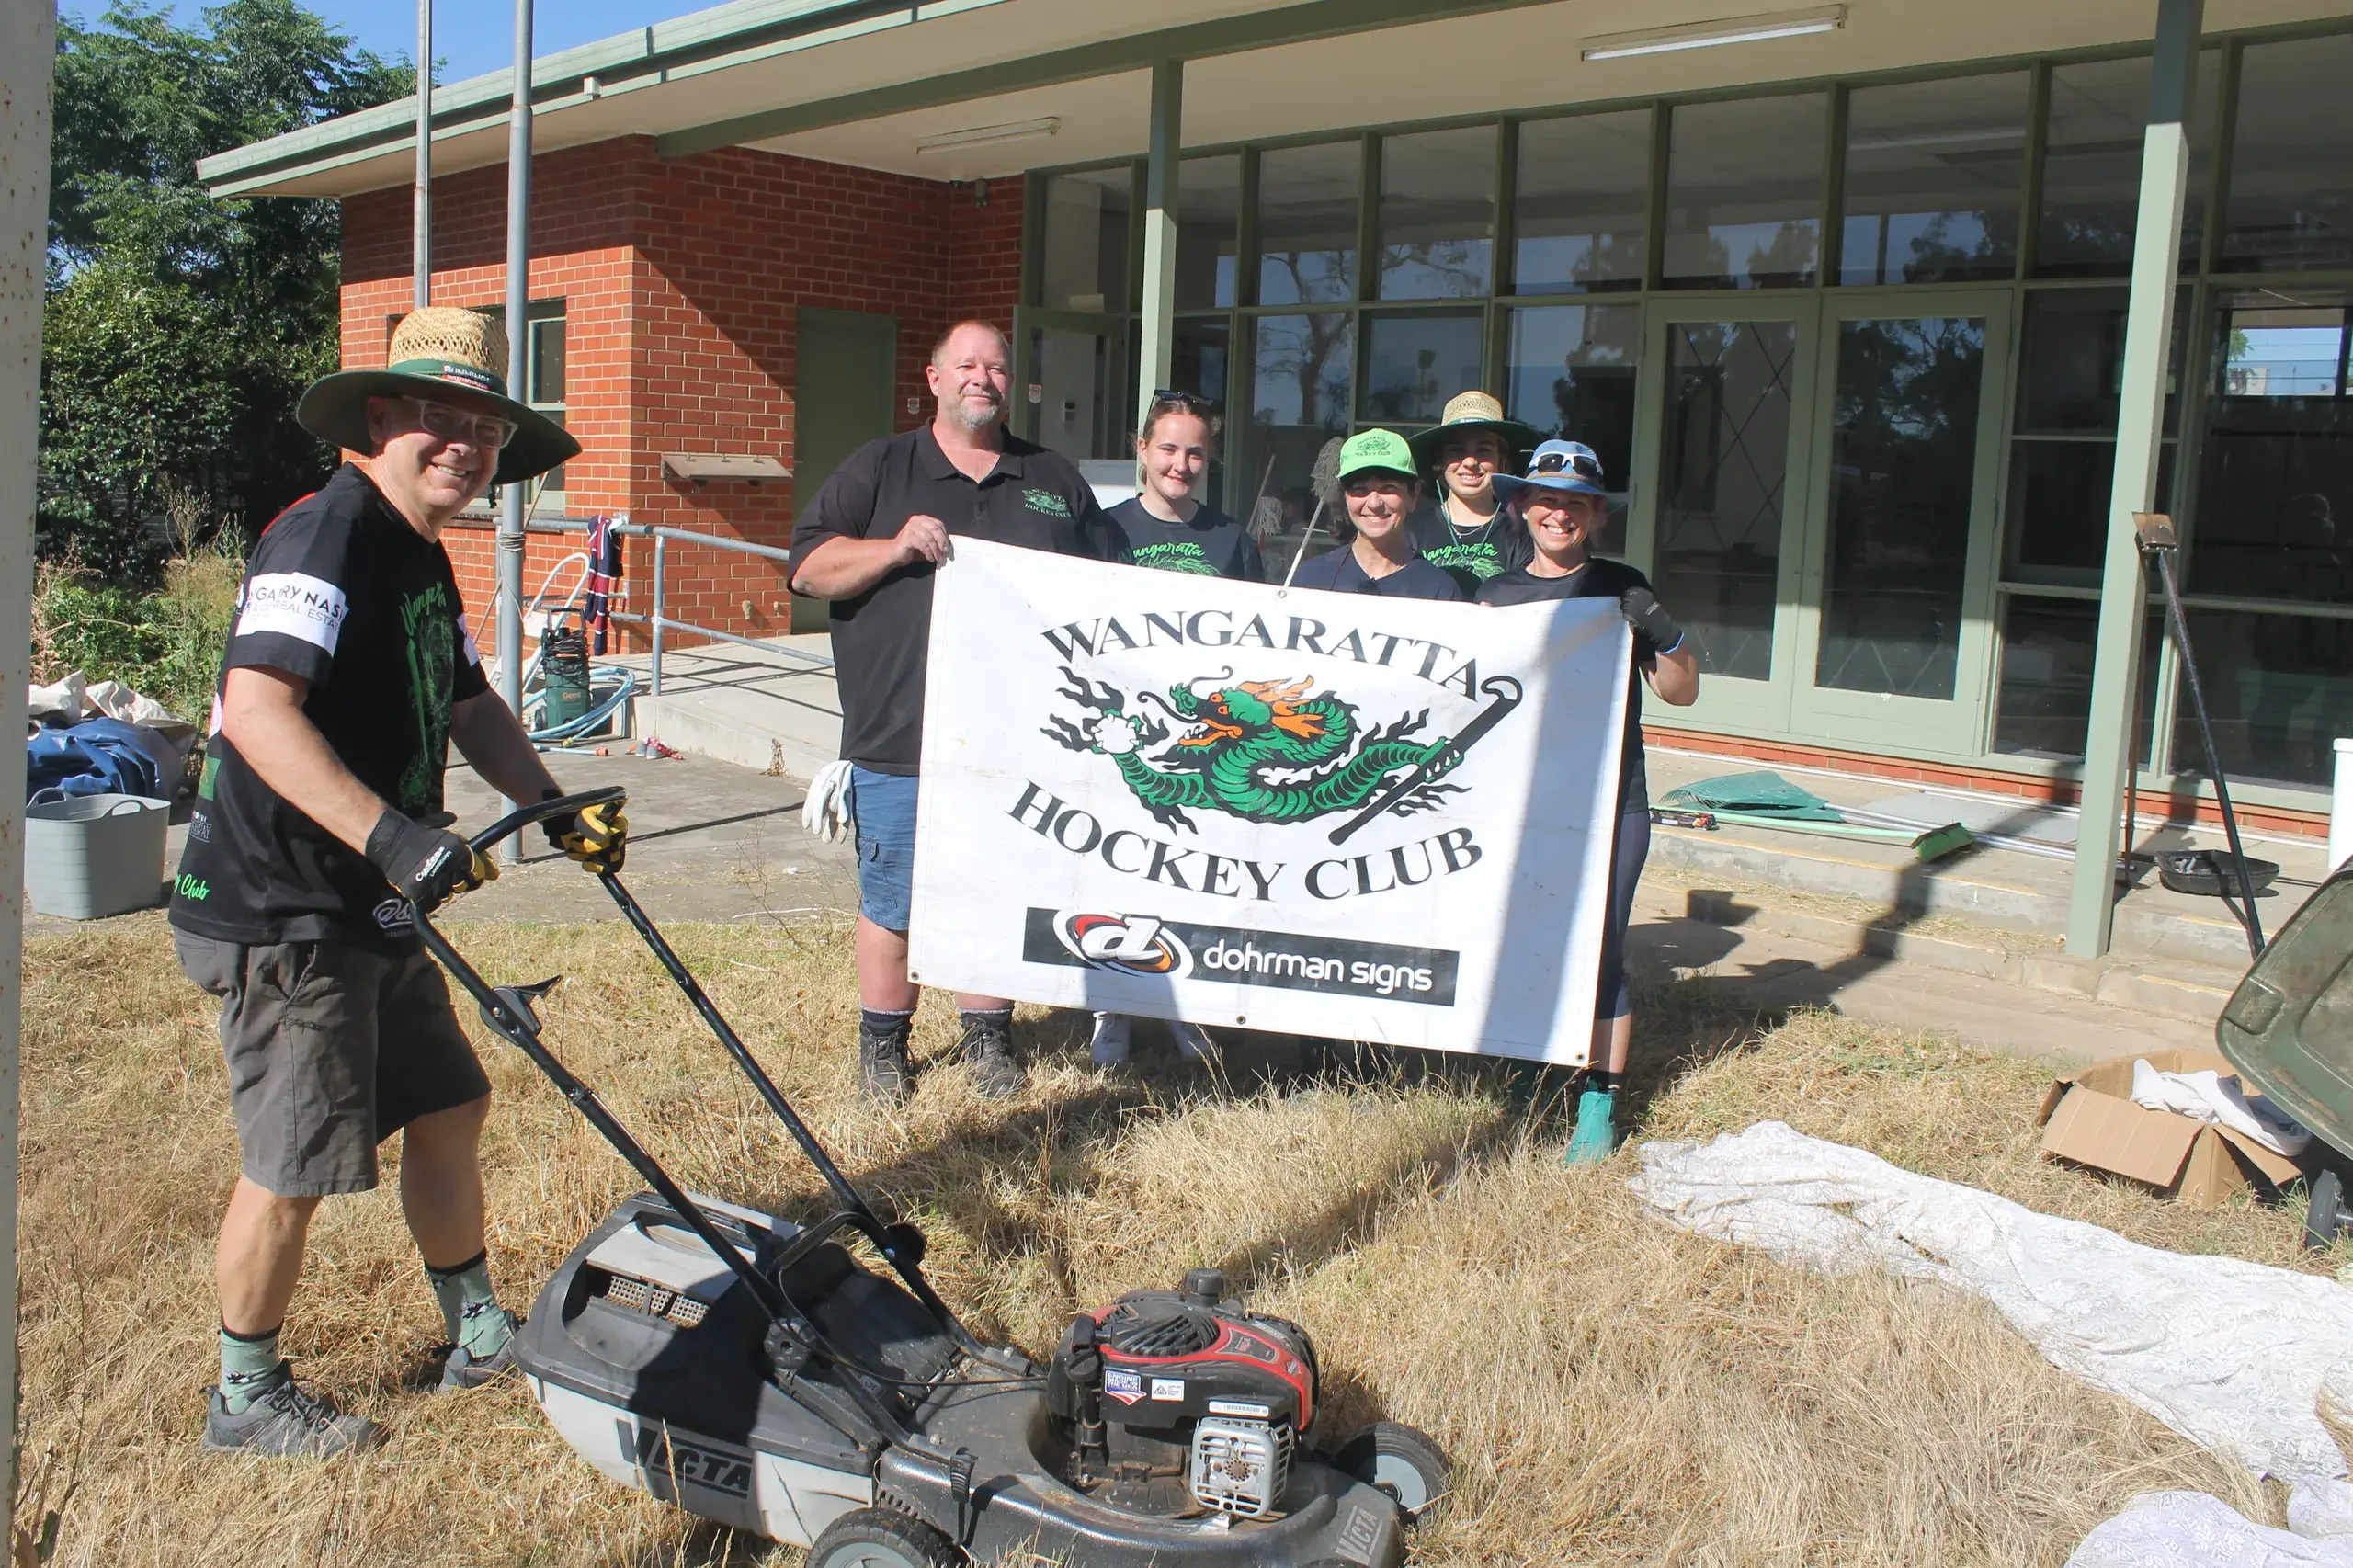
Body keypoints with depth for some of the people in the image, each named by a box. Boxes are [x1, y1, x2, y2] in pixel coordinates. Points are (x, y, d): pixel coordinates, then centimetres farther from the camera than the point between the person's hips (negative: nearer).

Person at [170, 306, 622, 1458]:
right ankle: (247, 1397, 22)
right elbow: (256, 710, -33)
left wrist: (555, 810, 11)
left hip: (371, 910, 10)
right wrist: (390, 835, -41)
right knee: (295, 1167, 1)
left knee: (448, 1105, 17)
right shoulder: (326, 535, -20)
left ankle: (478, 1334, 34)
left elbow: (468, 706, 24)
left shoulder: (424, 562, 12)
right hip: (281, 914, -10)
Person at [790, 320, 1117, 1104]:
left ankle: (988, 1038, 24)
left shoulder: (1054, 480, 16)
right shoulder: (879, 469, 9)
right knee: (893, 899, 3)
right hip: (899, 738, -2)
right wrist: (894, 547, -13)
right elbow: (808, 568, 2)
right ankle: (883, 1044, 19)